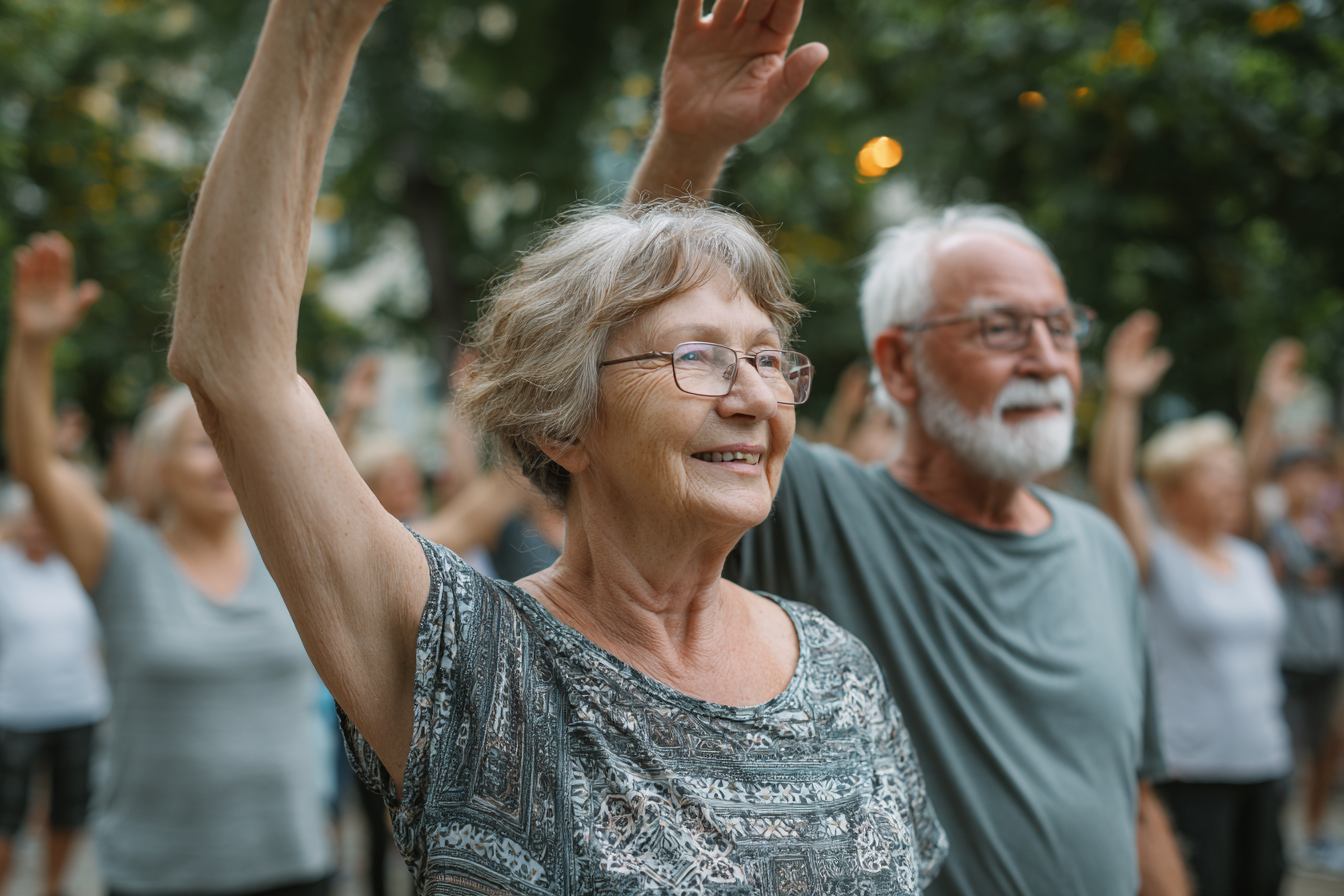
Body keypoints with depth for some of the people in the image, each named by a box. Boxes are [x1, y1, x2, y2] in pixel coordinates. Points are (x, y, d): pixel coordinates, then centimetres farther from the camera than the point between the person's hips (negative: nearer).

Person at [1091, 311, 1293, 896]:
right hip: (1188, 774, -7)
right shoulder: (1154, 558, -6)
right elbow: (1110, 484, -23)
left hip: (1265, 762, 7)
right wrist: (1121, 398, -33)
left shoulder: (1252, 562, 14)